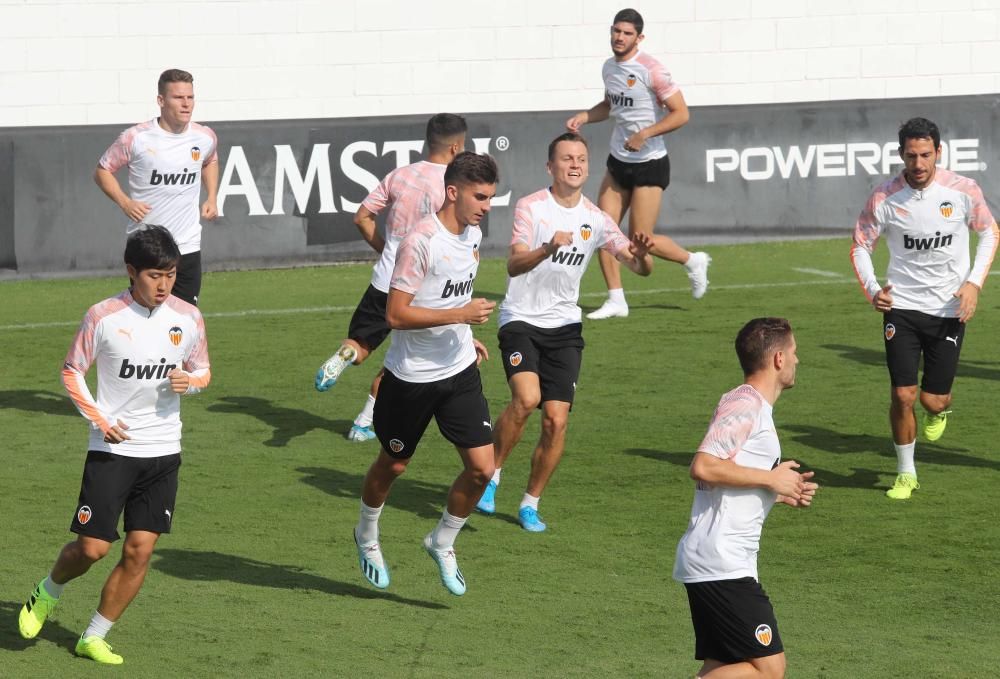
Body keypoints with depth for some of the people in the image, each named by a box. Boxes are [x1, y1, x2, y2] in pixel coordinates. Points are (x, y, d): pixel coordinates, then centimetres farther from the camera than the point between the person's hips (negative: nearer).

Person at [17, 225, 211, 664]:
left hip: (163, 451, 3)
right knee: (92, 547, -5)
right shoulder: (103, 317, -9)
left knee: (139, 550, -2)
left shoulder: (188, 318, 0)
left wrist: (190, 381, -11)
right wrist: (100, 419, -10)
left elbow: (203, 372, 13)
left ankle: (94, 638, 12)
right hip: (112, 448, -3)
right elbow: (71, 371, 2)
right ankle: (48, 592, 28)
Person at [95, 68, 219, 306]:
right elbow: (102, 170, 2)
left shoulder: (205, 138, 3)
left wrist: (211, 198, 10)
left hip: (188, 247, 4)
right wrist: (124, 202, -13)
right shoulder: (136, 138, -10)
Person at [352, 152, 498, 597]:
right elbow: (395, 314, -24)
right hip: (411, 376, -6)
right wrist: (459, 315, -26)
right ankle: (367, 537, 41)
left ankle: (442, 543, 20)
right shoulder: (422, 241, -22)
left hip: (459, 371, 6)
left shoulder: (473, 235, 4)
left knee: (481, 467, -4)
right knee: (392, 464, 13)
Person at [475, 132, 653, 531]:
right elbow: (514, 264, -21)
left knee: (556, 419, -6)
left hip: (564, 327, 4)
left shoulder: (595, 220, 3)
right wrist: (547, 249, -40)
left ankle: (530, 504, 11)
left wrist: (641, 254, -22)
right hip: (521, 320, -4)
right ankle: (491, 475, -5)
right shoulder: (532, 207, -8)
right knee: (527, 397, -26)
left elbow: (640, 268, 2)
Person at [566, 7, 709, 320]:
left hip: (649, 165, -7)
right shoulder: (609, 67, 6)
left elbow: (681, 113, -18)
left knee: (640, 241, -5)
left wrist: (645, 134, -25)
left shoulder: (650, 69, -17)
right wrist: (583, 117, 8)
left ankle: (693, 262, 21)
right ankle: (616, 300, 7)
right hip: (618, 163, 7)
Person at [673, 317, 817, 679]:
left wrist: (783, 494, 15)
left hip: (723, 563, 10)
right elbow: (703, 467, -23)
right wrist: (771, 478, -15)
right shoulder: (744, 405, -11)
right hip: (721, 564, -10)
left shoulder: (754, 406, 20)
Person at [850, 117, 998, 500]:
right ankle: (905, 473, 14)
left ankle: (939, 410, 41)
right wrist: (872, 290, -13)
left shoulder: (963, 191, -10)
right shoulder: (883, 198, -10)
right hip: (901, 307, 0)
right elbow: (861, 246, 3)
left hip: (950, 309, 0)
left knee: (933, 400, 1)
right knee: (903, 395, -6)